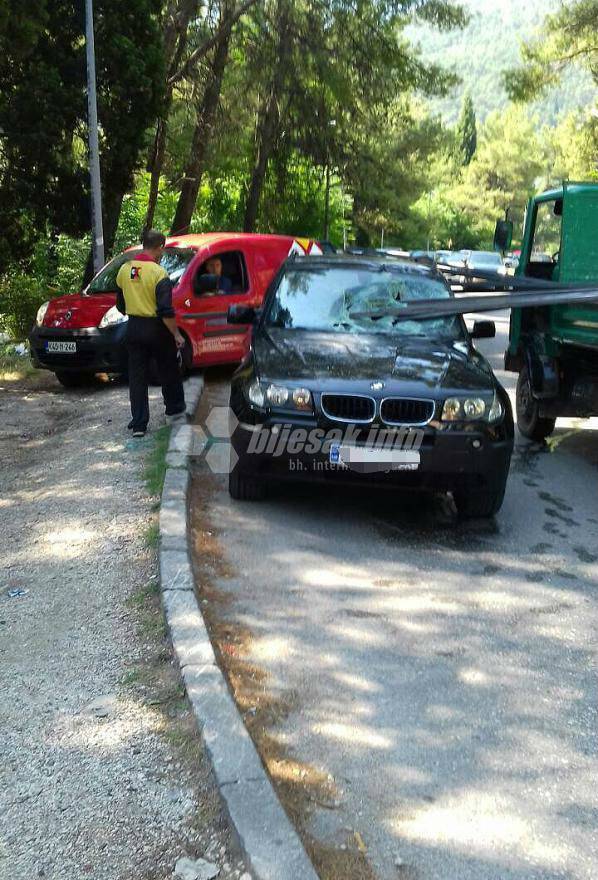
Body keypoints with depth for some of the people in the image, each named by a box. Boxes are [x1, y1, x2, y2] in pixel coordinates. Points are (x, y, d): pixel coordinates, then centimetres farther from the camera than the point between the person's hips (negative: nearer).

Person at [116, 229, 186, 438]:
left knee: (137, 377, 6)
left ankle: (138, 424, 6)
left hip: (134, 327, 5)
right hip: (156, 328, -5)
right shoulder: (158, 272, -15)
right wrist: (176, 334, -11)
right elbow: (166, 310, -19)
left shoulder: (125, 269, 3)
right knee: (168, 371, 16)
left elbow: (121, 305, 13)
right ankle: (174, 410, 32)